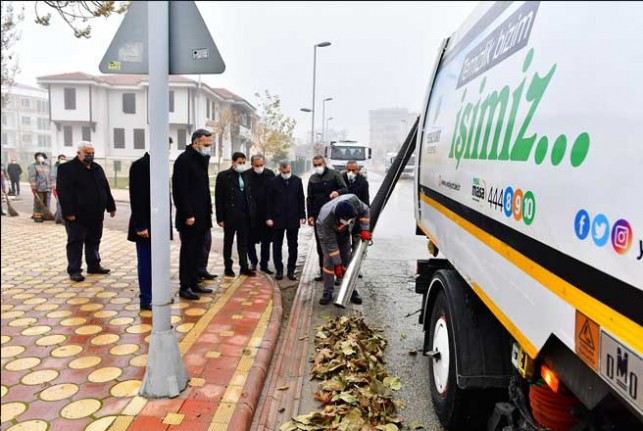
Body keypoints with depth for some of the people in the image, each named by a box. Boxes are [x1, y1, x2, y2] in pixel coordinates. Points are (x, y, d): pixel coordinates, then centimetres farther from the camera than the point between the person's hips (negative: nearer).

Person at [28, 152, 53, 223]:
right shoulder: (33, 166, -1)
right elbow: (32, 177, -8)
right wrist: (33, 187, -15)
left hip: (47, 188, 6)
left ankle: (44, 215, 18)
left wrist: (50, 186, 18)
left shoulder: (46, 165, 20)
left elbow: (49, 176, 23)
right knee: (38, 203, -6)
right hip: (38, 188, -6)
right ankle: (37, 217, -1)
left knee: (46, 203, 10)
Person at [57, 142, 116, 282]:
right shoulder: (67, 169, -7)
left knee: (94, 241, 14)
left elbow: (106, 189, 17)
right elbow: (63, 192, -14)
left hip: (96, 215, 7)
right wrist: (68, 212, -19)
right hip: (77, 216, -6)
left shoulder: (97, 168, 13)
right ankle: (74, 270, 8)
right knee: (75, 242, 1)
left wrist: (111, 206, 13)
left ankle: (94, 266, 26)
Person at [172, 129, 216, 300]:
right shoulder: (184, 159, -12)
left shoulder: (202, 159, 14)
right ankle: (184, 286, 9)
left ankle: (193, 283, 23)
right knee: (188, 251, -1)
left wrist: (207, 210, 11)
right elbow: (181, 190, -18)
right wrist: (188, 215, -20)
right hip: (189, 217, -8)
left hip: (201, 215, 8)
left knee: (196, 251, 13)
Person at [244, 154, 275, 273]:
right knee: (250, 241, 9)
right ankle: (253, 261, 29)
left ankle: (264, 264, 23)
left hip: (266, 214, 1)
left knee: (266, 241, 10)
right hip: (251, 215, -1)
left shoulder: (270, 174, -1)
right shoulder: (246, 175, -6)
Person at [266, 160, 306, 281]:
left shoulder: (297, 181, 3)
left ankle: (291, 271, 16)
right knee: (277, 246, 6)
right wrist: (269, 217, -6)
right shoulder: (273, 182, -2)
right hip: (277, 219, -1)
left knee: (293, 246, 7)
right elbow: (269, 201, -1)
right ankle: (279, 270, 16)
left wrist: (302, 215, 1)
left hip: (293, 219, 1)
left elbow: (301, 199, 5)